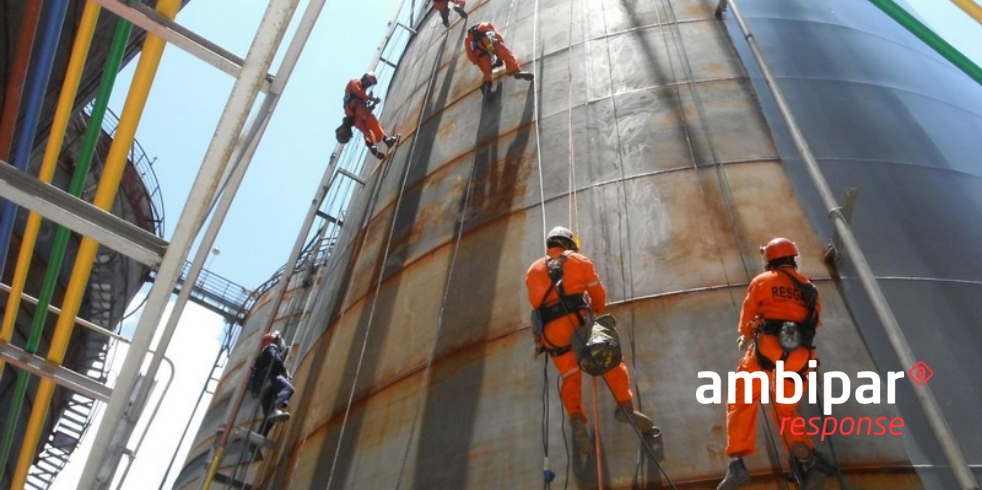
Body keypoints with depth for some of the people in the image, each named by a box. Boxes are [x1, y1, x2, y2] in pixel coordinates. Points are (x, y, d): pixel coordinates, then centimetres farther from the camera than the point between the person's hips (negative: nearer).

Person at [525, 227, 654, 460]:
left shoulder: (533, 270, 24)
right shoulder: (578, 260, 15)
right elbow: (599, 294, 16)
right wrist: (597, 311, 35)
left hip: (551, 331, 3)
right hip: (578, 321, -3)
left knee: (570, 378, 10)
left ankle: (576, 419, -10)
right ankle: (625, 405, -6)